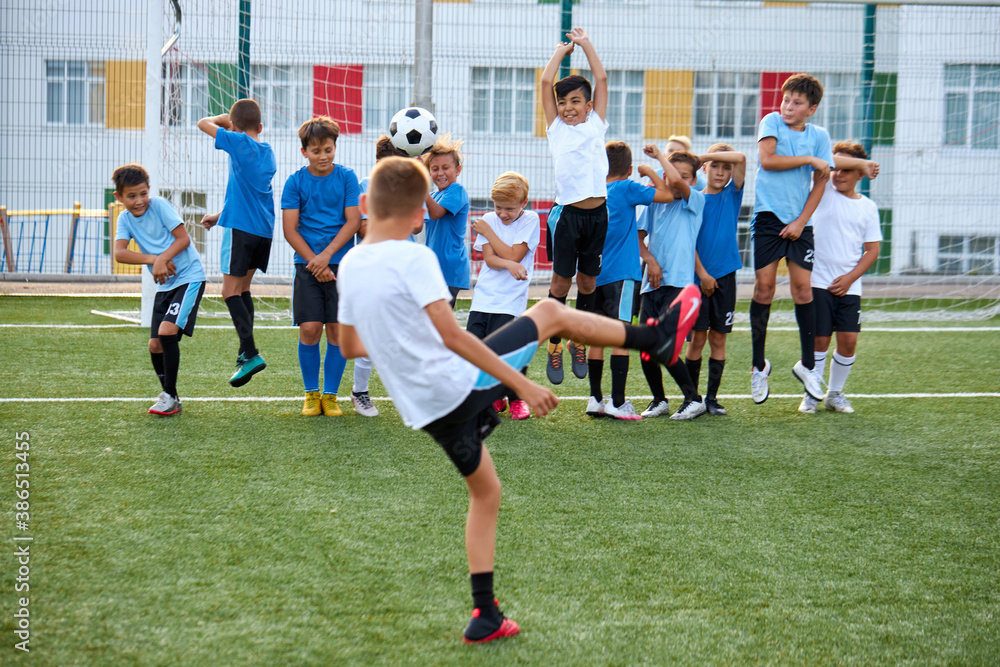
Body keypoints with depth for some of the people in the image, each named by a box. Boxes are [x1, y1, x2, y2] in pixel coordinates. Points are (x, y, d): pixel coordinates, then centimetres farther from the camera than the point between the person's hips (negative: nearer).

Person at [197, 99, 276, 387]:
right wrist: (219, 216, 28)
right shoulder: (268, 152, 15)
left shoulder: (239, 142, -8)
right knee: (243, 288, 18)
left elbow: (203, 124, 1)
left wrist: (225, 118, 19)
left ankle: (251, 354, -15)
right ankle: (246, 351, 21)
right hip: (264, 228, 8)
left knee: (230, 291, -6)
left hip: (241, 227, -8)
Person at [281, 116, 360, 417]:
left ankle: (330, 395, 10)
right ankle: (311, 394, 11)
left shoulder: (346, 177, 3)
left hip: (340, 263, 0)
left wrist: (326, 256, -11)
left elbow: (353, 221, -1)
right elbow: (289, 229, 0)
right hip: (307, 265, 0)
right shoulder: (295, 182, 3)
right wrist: (315, 263, -9)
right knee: (309, 330, -5)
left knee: (338, 331, -1)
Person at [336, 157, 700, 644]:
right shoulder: (414, 259, -17)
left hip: (426, 411, 7)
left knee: (484, 494, 23)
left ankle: (485, 616, 21)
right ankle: (657, 339, 22)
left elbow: (349, 346, 17)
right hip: (462, 386, -7)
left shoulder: (348, 267, 5)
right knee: (550, 312, 9)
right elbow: (452, 336, -24)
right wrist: (522, 384, -22)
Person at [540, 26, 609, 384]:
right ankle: (554, 344, 13)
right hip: (567, 213, -2)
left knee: (588, 280, 9)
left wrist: (586, 43, 16)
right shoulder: (556, 127, 8)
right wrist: (562, 49, 14)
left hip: (597, 212, 2)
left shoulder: (596, 124, 12)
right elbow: (546, 82, 3)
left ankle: (579, 340, 24)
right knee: (561, 279, 1)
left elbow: (602, 79, 11)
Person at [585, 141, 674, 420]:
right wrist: (650, 172, 7)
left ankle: (595, 399, 11)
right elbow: (667, 195, -6)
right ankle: (618, 402, -11)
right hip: (621, 273, -6)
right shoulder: (627, 189, -5)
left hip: (595, 274, 6)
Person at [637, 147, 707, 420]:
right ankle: (659, 400, 20)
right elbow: (638, 237, 14)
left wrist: (659, 155, -7)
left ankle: (694, 400, -2)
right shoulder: (655, 203, 14)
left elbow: (677, 182, -20)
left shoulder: (695, 201, 0)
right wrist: (650, 260, -3)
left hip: (679, 283, -5)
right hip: (652, 284, 5)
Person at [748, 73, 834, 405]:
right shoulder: (772, 122, 2)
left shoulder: (819, 136, 7)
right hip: (768, 215, -2)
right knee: (764, 285, -4)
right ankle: (759, 364, 9)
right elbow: (767, 160, -12)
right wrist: (809, 159, -9)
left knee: (802, 287, -3)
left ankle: (807, 365, 9)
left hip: (800, 221, 2)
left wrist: (801, 221, -5)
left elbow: (820, 182, 5)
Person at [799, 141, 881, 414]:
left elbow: (872, 249, 8)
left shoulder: (868, 207, 9)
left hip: (849, 286, 2)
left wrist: (850, 278, -5)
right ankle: (812, 394, 12)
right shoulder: (825, 191, 3)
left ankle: (835, 394, 17)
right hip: (819, 281, -2)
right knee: (819, 339, -3)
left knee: (848, 340, -2)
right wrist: (861, 162, -15)